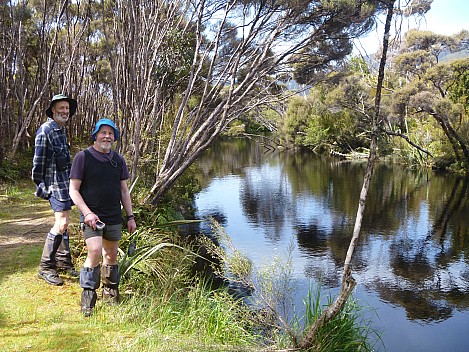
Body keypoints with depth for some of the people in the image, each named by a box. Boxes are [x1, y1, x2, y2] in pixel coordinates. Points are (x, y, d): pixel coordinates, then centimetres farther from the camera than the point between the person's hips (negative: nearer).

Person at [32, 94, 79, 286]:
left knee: (64, 221, 13)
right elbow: (38, 161, -12)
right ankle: (45, 266, -1)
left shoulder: (62, 129, 13)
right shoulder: (45, 130, -14)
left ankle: (63, 262, 24)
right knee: (62, 223, -12)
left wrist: (72, 181, 19)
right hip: (54, 183, -9)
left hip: (66, 180, 9)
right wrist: (40, 186, -9)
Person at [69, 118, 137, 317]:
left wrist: (130, 216, 10)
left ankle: (110, 294, 29)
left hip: (114, 217, 5)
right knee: (95, 251, -19)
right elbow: (73, 190, -5)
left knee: (111, 255, 11)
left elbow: (124, 190, 15)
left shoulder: (118, 160, 10)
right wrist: (87, 213, -17)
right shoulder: (83, 157, -4)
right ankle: (87, 299, -5)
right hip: (91, 216, -5)